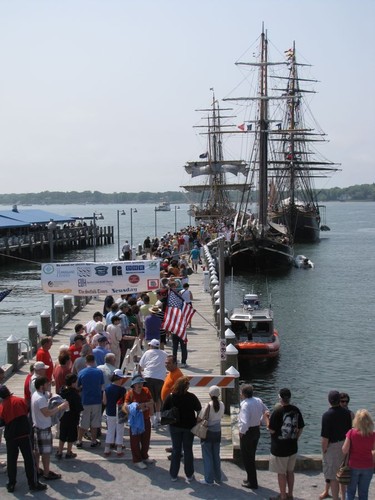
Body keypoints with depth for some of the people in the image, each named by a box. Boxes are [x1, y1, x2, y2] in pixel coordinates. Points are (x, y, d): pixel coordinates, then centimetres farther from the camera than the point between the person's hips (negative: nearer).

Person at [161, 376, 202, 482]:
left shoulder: (170, 397, -12)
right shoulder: (192, 397, -14)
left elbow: (163, 412, -8)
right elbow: (199, 410, -6)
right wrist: (197, 421, 9)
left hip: (175, 426, 1)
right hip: (189, 426, -1)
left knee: (176, 450, 13)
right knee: (188, 450, 11)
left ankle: (173, 475, 18)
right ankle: (189, 475, 18)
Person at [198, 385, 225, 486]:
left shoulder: (208, 405, -20)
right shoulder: (221, 405, -6)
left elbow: (200, 419, -14)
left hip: (207, 432, -5)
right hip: (217, 432, 5)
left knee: (207, 456, 6)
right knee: (216, 456, 17)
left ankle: (209, 479, 10)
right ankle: (218, 478, 25)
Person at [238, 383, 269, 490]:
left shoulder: (245, 405, -27)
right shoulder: (258, 400, -1)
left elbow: (244, 423, -34)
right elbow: (266, 412, 15)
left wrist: (242, 432, -17)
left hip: (247, 433, -8)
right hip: (257, 430, 8)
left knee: (247, 458, 6)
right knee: (251, 456, 22)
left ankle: (252, 483, 14)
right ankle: (251, 479, 34)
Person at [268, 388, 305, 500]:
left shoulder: (277, 411, -21)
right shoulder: (296, 410, -3)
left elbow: (272, 430, -18)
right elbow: (300, 428, 5)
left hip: (279, 448, -6)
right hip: (293, 447, 6)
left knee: (281, 473, 7)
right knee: (290, 471, 19)